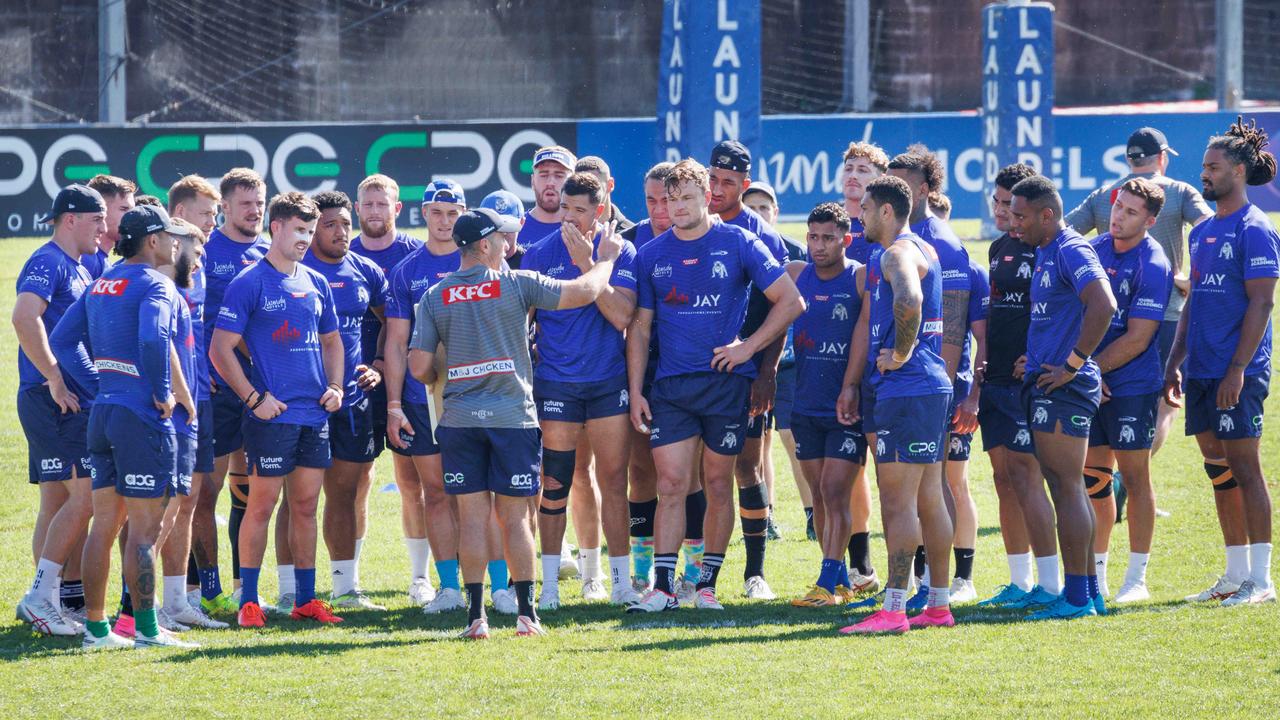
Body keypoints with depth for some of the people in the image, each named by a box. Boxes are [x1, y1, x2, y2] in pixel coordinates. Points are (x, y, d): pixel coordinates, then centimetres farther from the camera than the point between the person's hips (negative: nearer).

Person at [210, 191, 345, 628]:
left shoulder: (316, 284, 13)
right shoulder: (249, 284, -6)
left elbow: (331, 340, 24)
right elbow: (221, 350, -8)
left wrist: (335, 387, 8)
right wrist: (254, 398, -13)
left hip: (315, 413, 6)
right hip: (273, 413, -6)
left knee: (306, 505, 9)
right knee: (262, 504, -4)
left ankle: (306, 598, 14)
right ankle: (248, 601, 0)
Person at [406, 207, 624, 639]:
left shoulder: (435, 298, 3)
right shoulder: (517, 284, -4)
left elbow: (419, 367, 0)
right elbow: (584, 292, -1)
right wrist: (606, 259, 18)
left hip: (459, 419, 2)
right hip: (513, 416, -2)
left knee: (472, 517, 2)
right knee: (515, 517, 4)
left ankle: (476, 615, -1)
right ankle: (526, 614, 4)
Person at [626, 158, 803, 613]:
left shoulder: (738, 244, -1)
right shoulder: (652, 254, 7)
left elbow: (790, 302, 1)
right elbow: (640, 327, 11)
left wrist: (748, 347, -7)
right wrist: (635, 391, 3)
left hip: (726, 382, -2)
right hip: (670, 385, 2)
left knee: (717, 484, 4)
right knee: (671, 484, -5)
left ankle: (708, 584, 11)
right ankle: (663, 586, -5)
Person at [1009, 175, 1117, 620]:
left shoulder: (1071, 251, -13)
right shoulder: (1044, 253, 17)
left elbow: (1103, 306, -26)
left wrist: (1072, 364, -22)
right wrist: (1036, 361, 14)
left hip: (1063, 387, -10)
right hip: (1044, 383, 10)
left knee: (1066, 488, -9)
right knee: (1066, 489, 13)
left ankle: (1077, 597, -8)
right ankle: (1088, 594, 17)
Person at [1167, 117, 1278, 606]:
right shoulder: (1202, 232, 16)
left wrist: (1238, 369, -19)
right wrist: (1175, 362, 16)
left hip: (1238, 373, -8)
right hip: (1200, 372, 8)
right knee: (1218, 470, 10)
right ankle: (1236, 574, 17)